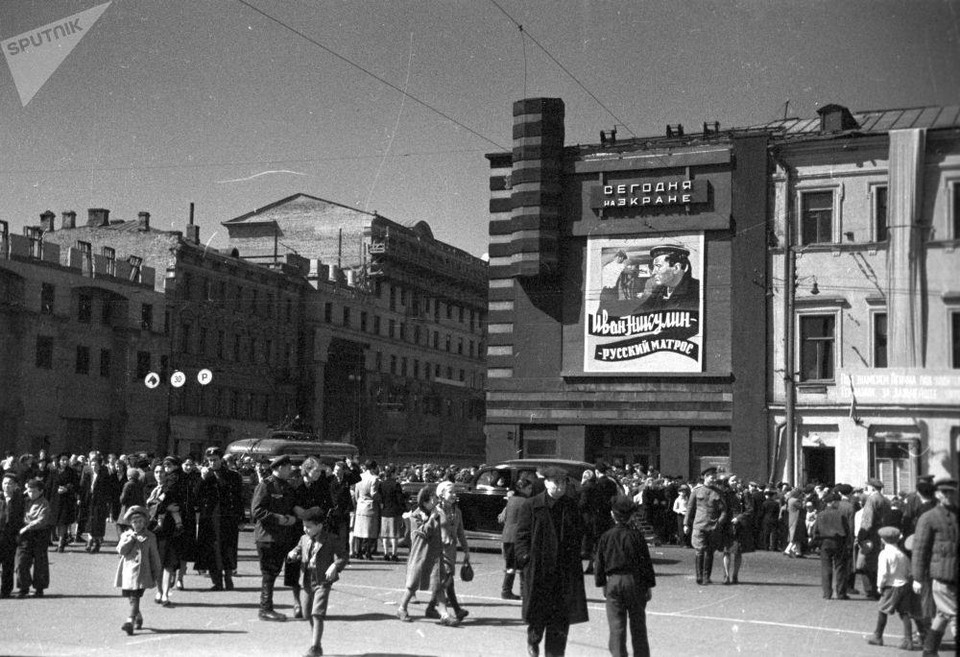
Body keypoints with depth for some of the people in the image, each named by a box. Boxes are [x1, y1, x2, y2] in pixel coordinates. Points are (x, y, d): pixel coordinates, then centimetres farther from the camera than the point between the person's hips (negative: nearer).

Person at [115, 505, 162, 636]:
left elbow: (154, 556, 8)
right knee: (129, 597, 10)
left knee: (135, 597, -15)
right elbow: (121, 550, -5)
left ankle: (130, 621, -23)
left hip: (141, 571, -3)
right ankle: (138, 617, 33)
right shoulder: (126, 535, 10)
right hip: (127, 570, 3)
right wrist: (131, 539, -13)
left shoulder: (150, 537, 4)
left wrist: (157, 575, 7)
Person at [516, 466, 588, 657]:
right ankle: (533, 640, 34)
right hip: (538, 566, -3)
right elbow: (522, 534, -2)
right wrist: (525, 556, -11)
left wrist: (575, 554, 3)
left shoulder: (571, 505, 6)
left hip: (566, 567, 3)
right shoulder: (532, 506, -4)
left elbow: (579, 533, 13)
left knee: (562, 613, 3)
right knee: (538, 608, 5)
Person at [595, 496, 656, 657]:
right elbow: (646, 562, -2)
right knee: (638, 626, 12)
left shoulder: (606, 537, -1)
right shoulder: (637, 535, -5)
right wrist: (649, 586, 6)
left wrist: (602, 584, 15)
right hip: (635, 582, 0)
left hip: (613, 582, 0)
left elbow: (600, 563, 4)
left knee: (616, 626, 3)